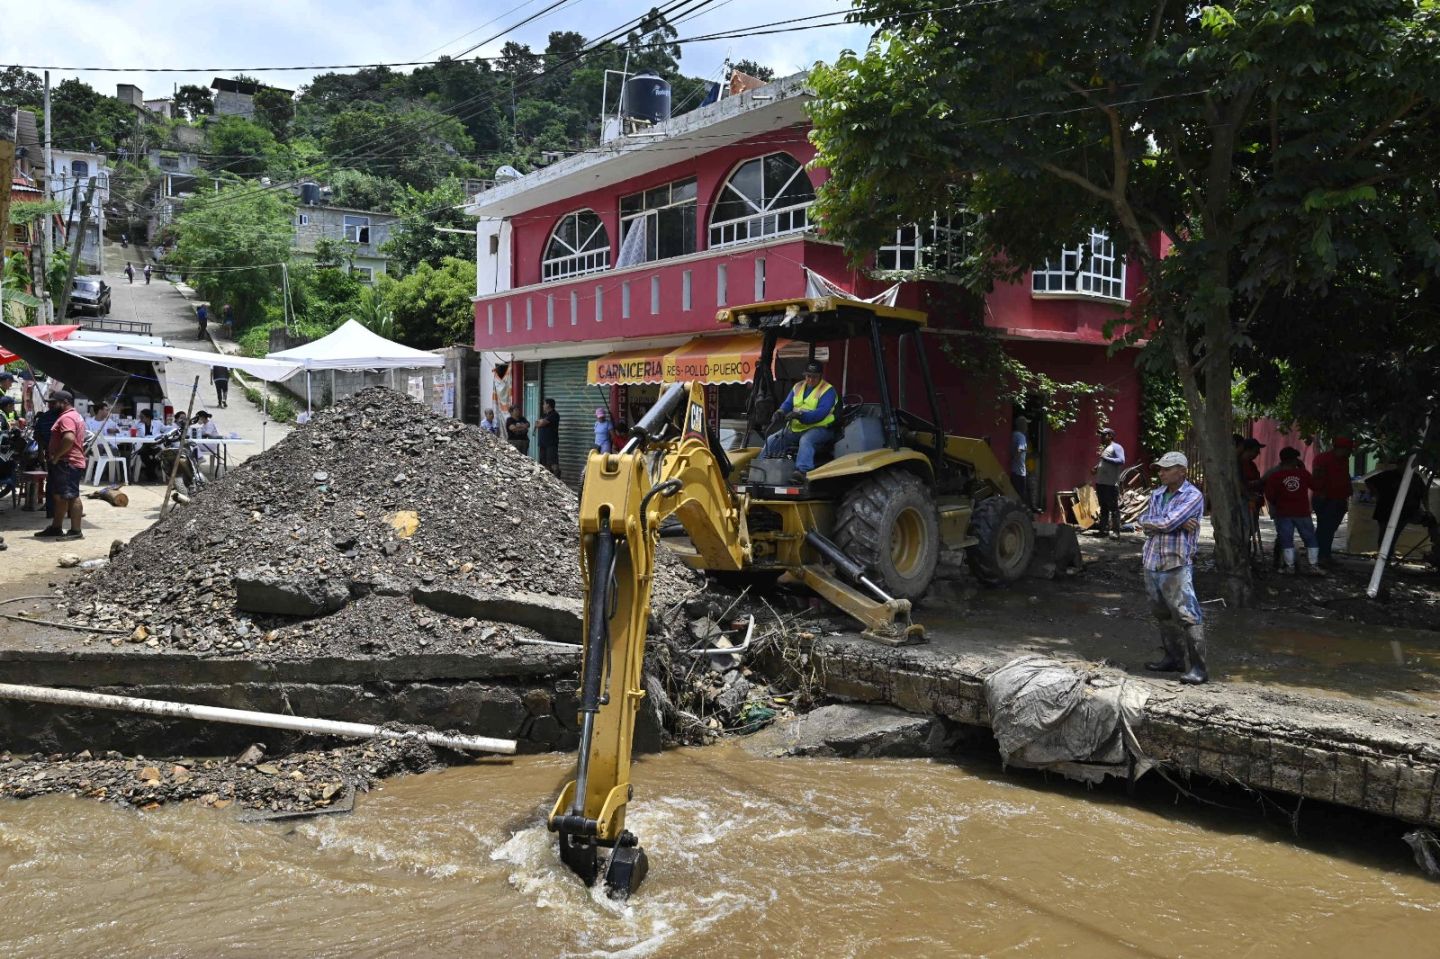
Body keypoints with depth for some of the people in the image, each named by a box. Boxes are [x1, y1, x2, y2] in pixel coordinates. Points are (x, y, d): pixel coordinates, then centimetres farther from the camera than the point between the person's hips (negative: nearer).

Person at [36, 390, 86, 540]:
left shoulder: (66, 417, -14)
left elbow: (69, 438, -31)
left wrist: (56, 456, -20)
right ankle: (56, 528, 23)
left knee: (71, 496, -10)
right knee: (59, 496, 16)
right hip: (68, 463, 12)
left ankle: (76, 531, -9)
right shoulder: (75, 416, 21)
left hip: (67, 464, -12)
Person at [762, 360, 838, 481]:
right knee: (772, 440, -8)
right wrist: (780, 411, -15)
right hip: (796, 428, 7)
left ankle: (802, 471, -54)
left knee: (805, 440, -38)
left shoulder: (828, 390, -6)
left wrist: (800, 415, -32)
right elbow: (787, 403, 11)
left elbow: (821, 413, -19)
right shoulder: (798, 387, 16)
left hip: (818, 428, -6)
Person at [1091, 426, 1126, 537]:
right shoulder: (1104, 448, 20)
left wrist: (1105, 457, -22)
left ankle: (1117, 532, -5)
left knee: (1114, 508, -6)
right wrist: (1096, 467, 10)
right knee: (1103, 508, 13)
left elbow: (1121, 461, -20)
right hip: (1100, 482, 9)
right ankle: (1102, 530, 18)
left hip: (1111, 484, -9)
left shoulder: (1116, 447, -6)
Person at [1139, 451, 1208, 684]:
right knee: (1163, 615, 14)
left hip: (1177, 566, -7)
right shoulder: (1157, 494, 12)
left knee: (1188, 617, -8)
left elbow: (1168, 523, -20)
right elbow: (1144, 524, 0)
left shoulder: (1193, 496, -9)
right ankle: (1173, 658, 26)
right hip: (1152, 563, 7)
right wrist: (1177, 524, -11)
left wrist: (1149, 523, -2)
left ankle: (1198, 668, -5)